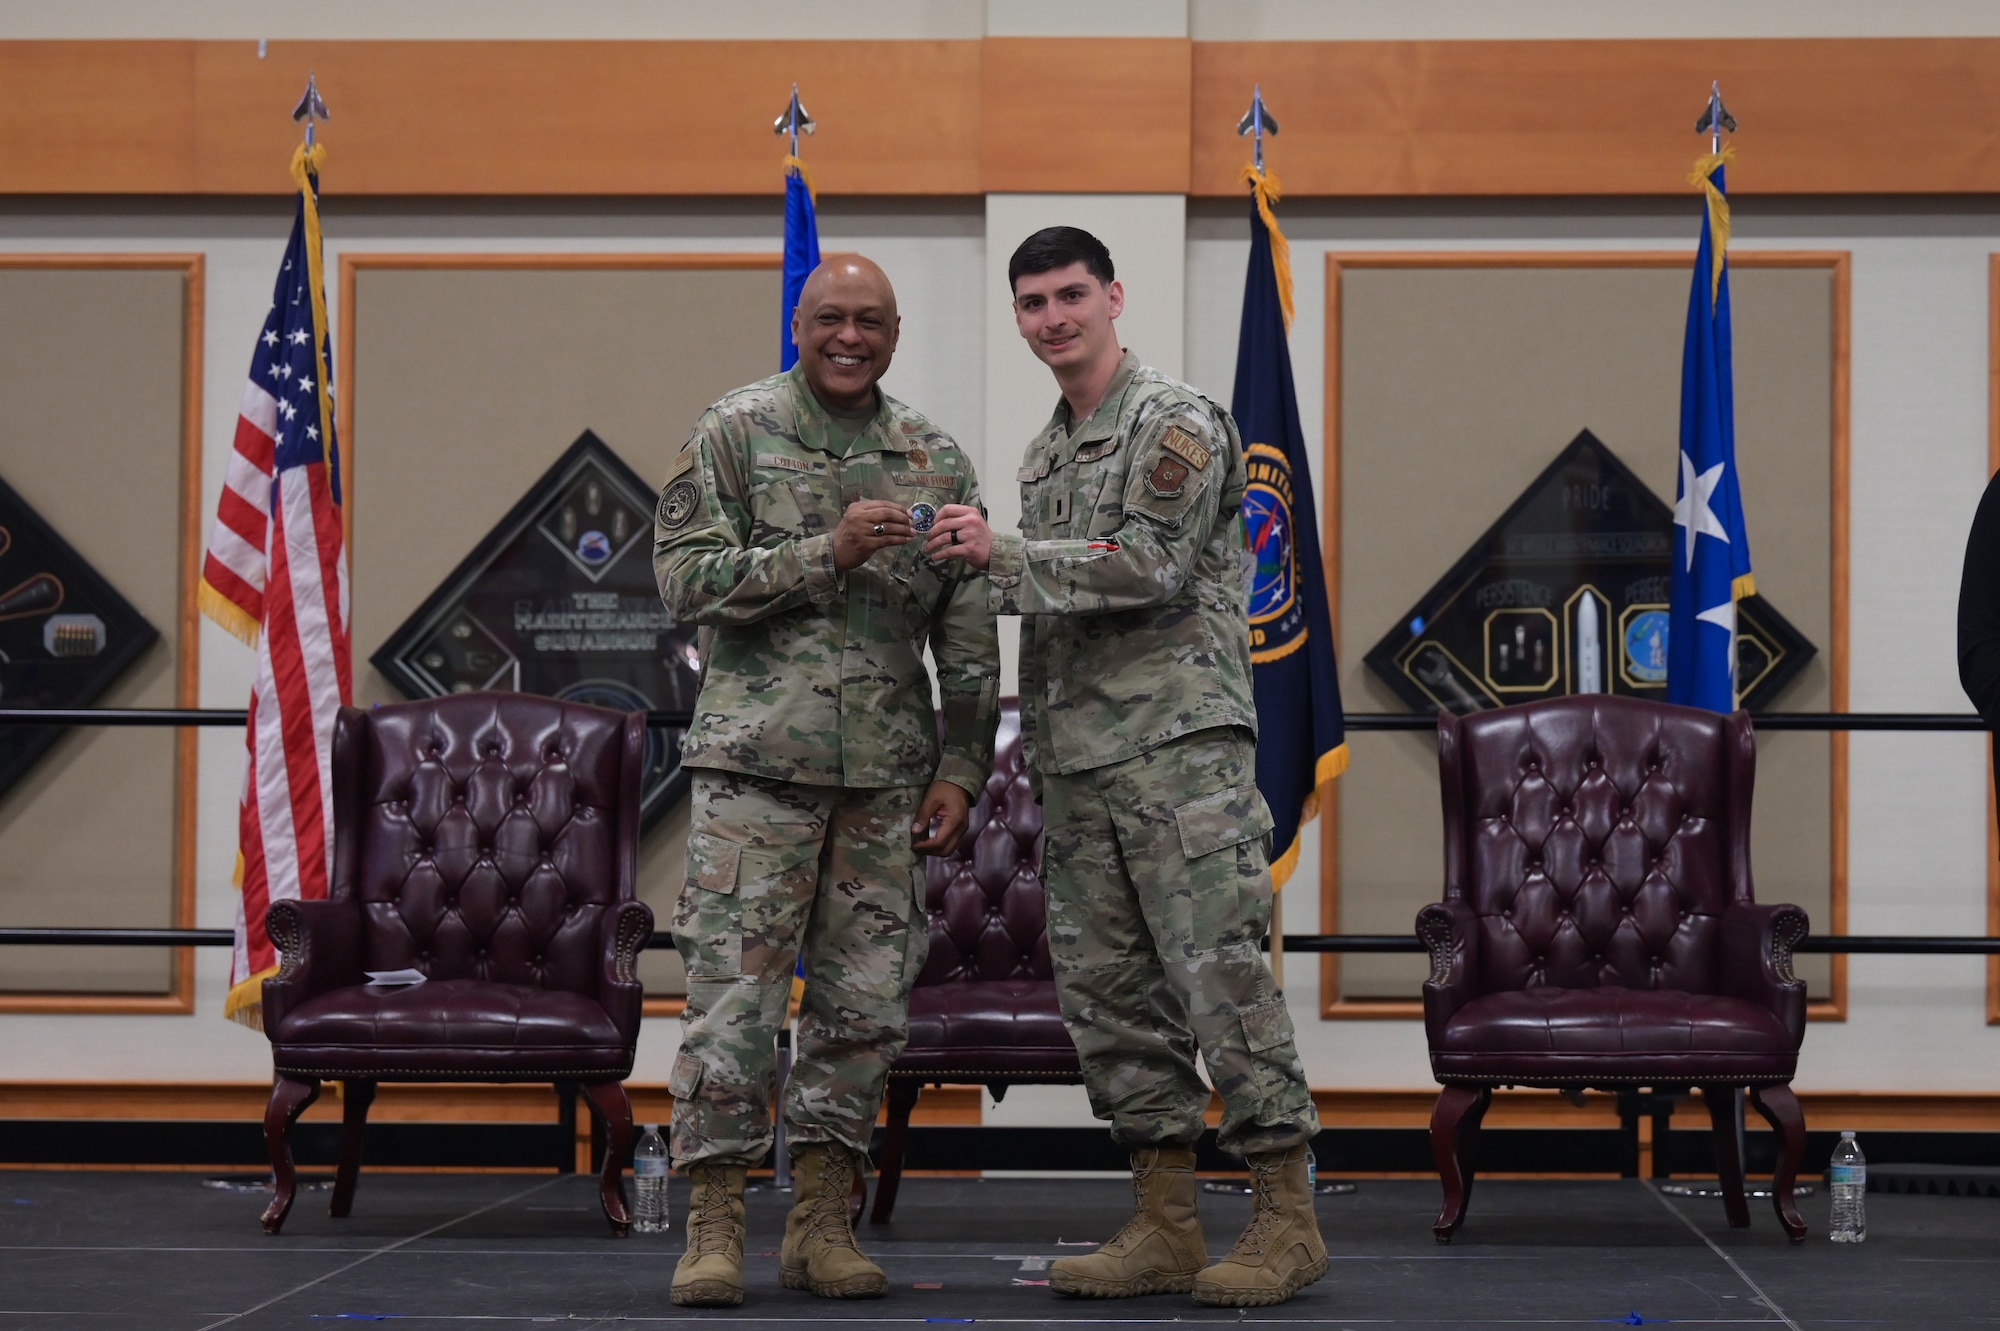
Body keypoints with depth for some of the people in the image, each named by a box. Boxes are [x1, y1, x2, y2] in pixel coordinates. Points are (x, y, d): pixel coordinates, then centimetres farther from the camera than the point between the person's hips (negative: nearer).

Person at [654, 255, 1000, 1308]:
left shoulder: (937, 461, 11)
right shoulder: (734, 434, 1)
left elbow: (969, 639, 13)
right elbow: (685, 577, -8)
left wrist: (960, 770, 6)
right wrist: (825, 555, -17)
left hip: (885, 774, 4)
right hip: (755, 758, -3)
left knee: (864, 1003, 4)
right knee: (733, 994, -6)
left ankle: (820, 1227, 13)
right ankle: (713, 1229, 1)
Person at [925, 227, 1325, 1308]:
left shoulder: (1175, 423, -3)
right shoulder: (1042, 456, 21)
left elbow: (1150, 567, -15)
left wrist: (1004, 554, -13)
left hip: (1179, 742, -8)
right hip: (1077, 762, 8)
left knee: (1221, 975, -10)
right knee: (1109, 991, 6)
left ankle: (1287, 1219, -4)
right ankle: (1165, 1227, 11)